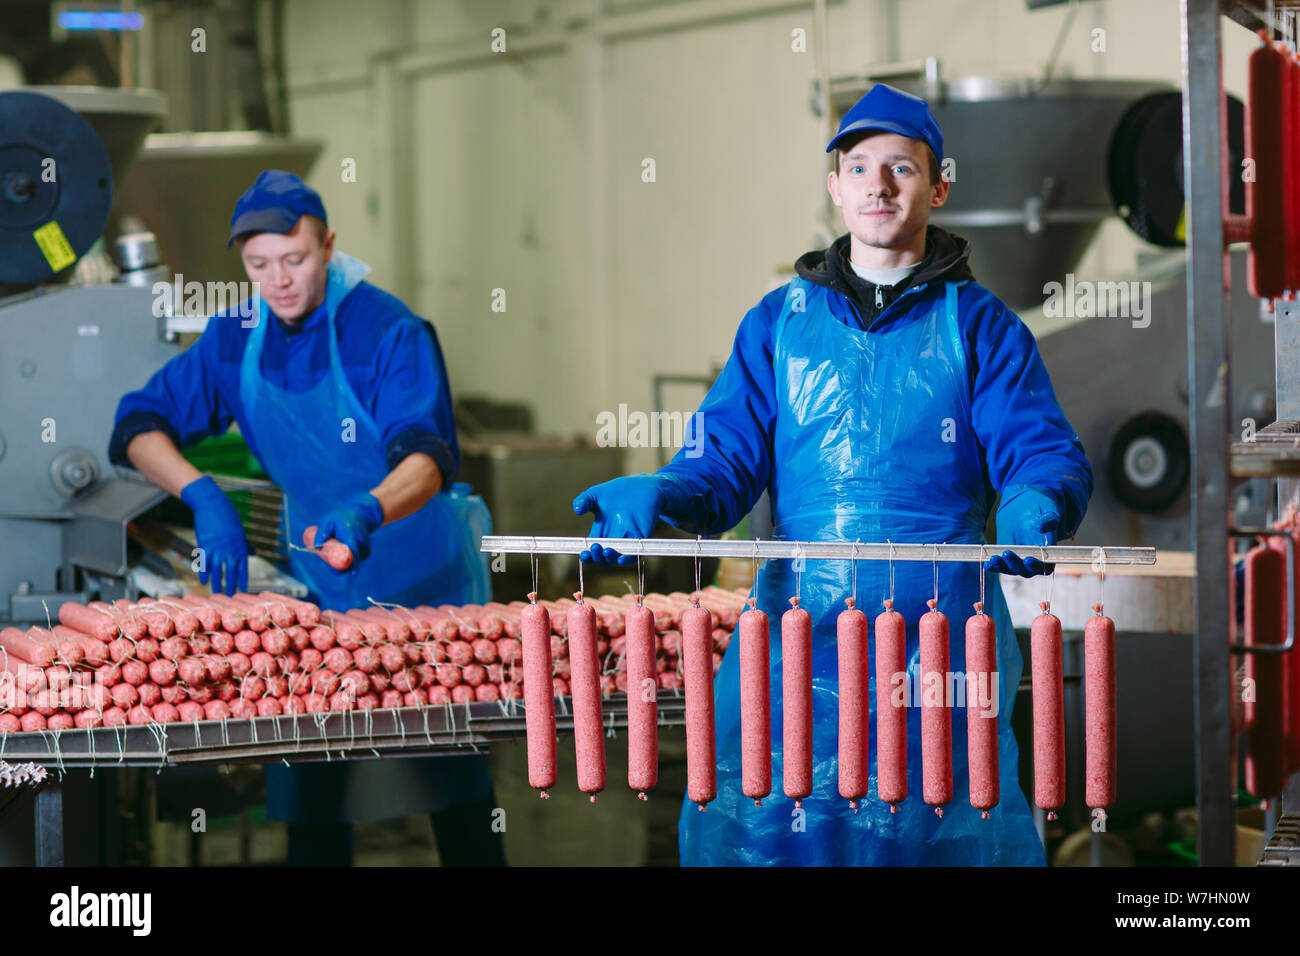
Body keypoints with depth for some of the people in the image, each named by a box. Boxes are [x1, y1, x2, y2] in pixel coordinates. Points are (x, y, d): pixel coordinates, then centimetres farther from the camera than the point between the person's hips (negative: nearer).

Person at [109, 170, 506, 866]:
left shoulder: (389, 331, -19)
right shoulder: (234, 338, -3)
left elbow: (428, 458, -30)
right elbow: (139, 427, -3)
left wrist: (367, 512, -50)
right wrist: (202, 495, -21)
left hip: (421, 570, -4)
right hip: (317, 576, 4)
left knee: (453, 782, 1)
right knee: (309, 783, 6)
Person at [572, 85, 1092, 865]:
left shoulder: (979, 324, 6)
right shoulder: (778, 323, 13)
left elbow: (1044, 451, -3)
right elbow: (730, 461, 7)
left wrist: (1035, 505, -27)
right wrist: (661, 499, -14)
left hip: (939, 635, -2)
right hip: (796, 631, 2)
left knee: (936, 822, 2)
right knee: (760, 820, -2)